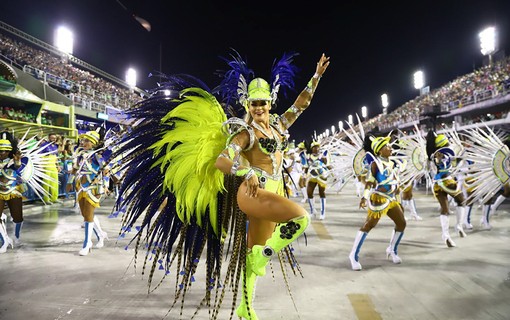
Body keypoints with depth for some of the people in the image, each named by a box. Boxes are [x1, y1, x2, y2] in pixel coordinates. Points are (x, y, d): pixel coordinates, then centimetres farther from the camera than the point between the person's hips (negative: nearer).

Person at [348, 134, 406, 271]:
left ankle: (392, 250, 31)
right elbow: (369, 182, -15)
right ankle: (354, 255, -6)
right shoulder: (375, 163, -10)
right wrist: (364, 197, -27)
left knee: (401, 223, 12)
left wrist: (398, 201, 21)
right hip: (379, 199, -8)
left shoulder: (393, 163, 12)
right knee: (368, 225, -11)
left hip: (392, 199, 8)